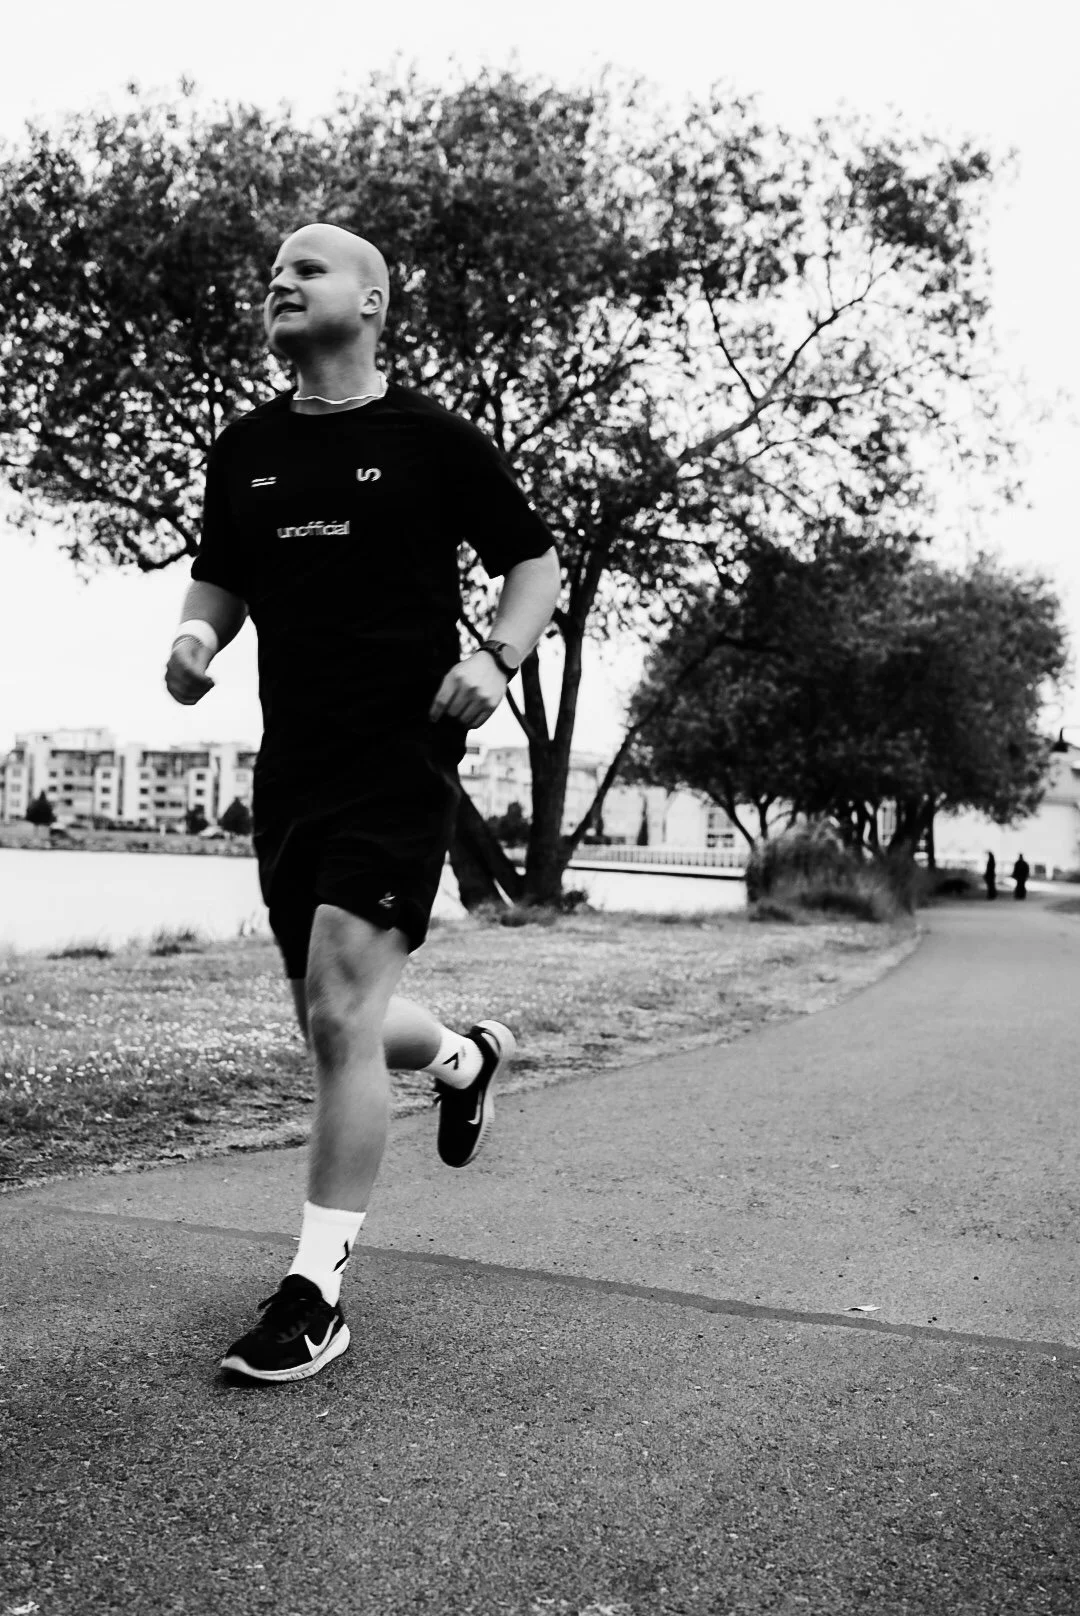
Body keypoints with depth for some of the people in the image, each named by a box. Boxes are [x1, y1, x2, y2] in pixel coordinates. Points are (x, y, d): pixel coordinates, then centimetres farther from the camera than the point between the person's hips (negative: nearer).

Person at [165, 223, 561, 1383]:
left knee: (340, 1014, -13)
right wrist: (195, 635, -2)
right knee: (336, 1024, 14)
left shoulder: (434, 441, -2)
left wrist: (496, 656, -13)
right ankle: (465, 1056, 47)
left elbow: (535, 562, 5)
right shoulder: (243, 449, 11)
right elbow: (219, 579, 20)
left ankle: (316, 1292, -1)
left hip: (401, 765, -6)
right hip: (289, 767, 6)